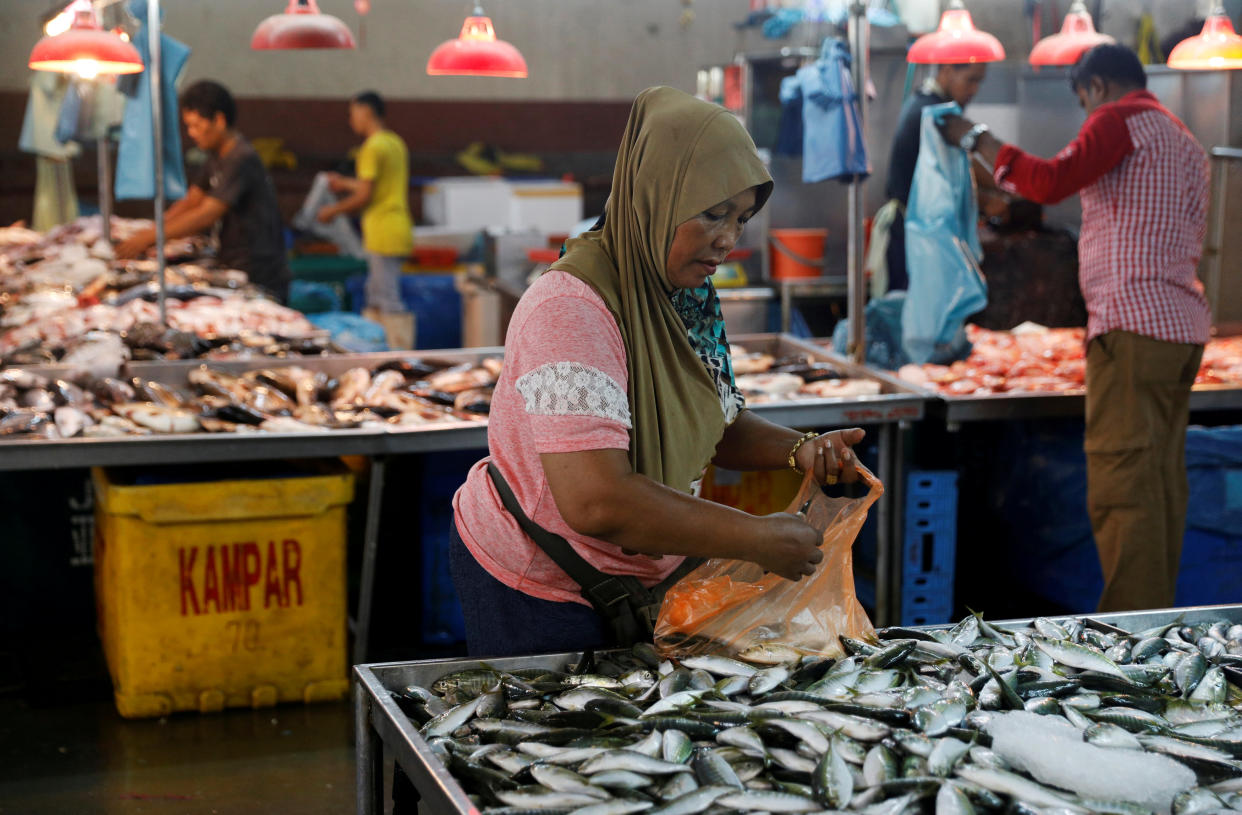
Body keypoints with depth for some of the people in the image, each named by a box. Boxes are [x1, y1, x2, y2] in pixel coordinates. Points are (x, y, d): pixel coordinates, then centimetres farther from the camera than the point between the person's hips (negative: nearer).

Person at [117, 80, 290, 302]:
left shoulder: (241, 159, -17)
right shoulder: (217, 156, 14)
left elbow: (207, 215, -22)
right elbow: (192, 201, 16)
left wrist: (150, 237, -20)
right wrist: (153, 229, 1)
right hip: (232, 269, 8)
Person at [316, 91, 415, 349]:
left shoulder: (372, 148, -13)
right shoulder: (396, 143, 15)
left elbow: (364, 197, -15)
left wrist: (333, 211, 0)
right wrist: (346, 184, 32)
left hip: (384, 236, -10)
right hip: (399, 232, 10)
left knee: (390, 302, -10)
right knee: (375, 299, 15)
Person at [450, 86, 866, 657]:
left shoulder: (687, 298, 1)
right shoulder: (571, 309, -28)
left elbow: (717, 425, 13)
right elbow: (596, 503, -37)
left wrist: (800, 450, -8)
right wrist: (759, 539, -30)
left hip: (639, 578, 8)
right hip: (537, 599, -8)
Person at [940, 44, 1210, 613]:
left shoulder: (1121, 118, -2)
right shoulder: (1185, 142, 24)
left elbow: (1052, 182, -14)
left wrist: (977, 140, -4)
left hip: (1133, 321, -9)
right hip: (1184, 324, 10)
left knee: (1121, 479, -11)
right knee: (1163, 476, 9)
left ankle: (1130, 624, -13)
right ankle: (1158, 611, 12)